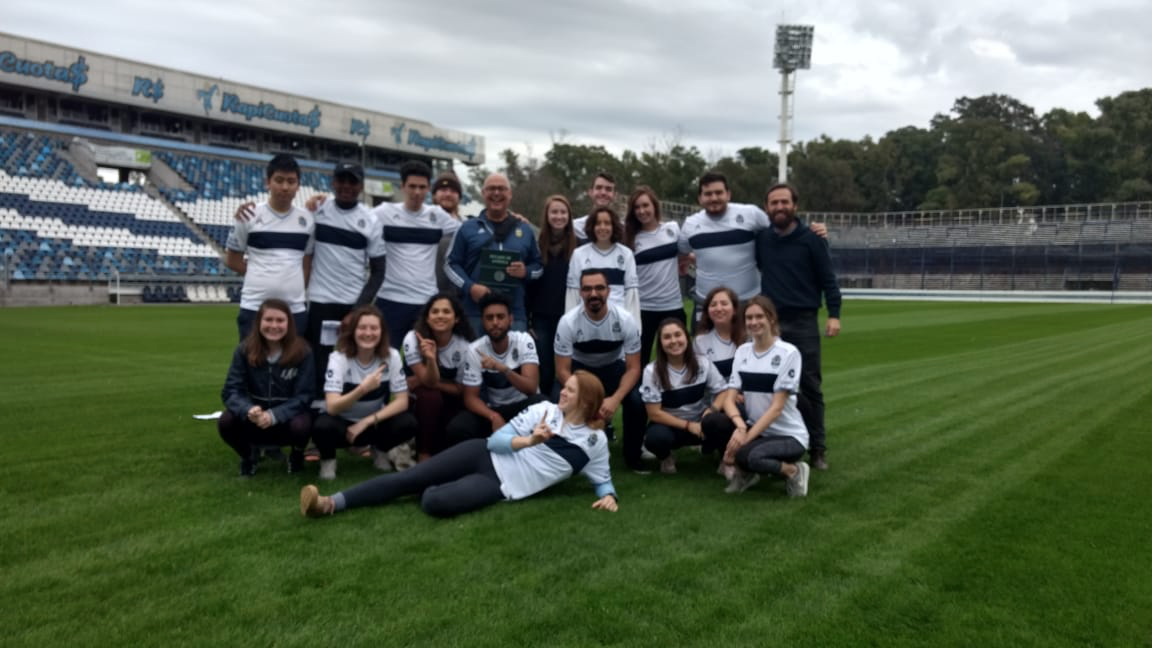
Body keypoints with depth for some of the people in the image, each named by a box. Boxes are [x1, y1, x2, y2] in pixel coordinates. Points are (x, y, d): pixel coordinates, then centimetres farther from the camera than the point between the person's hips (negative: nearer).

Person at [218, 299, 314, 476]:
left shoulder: (302, 352, -14)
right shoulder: (244, 350, -9)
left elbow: (303, 396, -16)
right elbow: (231, 391, -13)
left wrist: (273, 415, -32)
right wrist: (248, 410, -36)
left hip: (288, 414, -2)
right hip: (255, 417, 2)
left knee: (301, 426, -35)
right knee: (226, 421, -28)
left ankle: (297, 454, 4)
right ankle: (249, 453, 7)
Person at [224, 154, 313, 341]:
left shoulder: (307, 220, 7)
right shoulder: (249, 216, -1)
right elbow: (231, 260, 6)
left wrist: (295, 286, 4)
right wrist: (263, 278, 4)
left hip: (295, 310, 3)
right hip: (255, 308, -3)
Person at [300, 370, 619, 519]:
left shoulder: (595, 442, 4)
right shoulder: (543, 409, 6)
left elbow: (602, 478, 16)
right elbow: (495, 439, 1)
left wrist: (608, 495, -8)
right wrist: (529, 440, -18)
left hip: (501, 485, -2)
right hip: (485, 455, 3)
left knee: (434, 502, -27)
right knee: (409, 478, -12)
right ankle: (331, 503, -9)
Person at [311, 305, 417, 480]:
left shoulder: (391, 356, -15)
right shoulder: (338, 358, -21)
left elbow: (402, 401, -15)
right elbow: (332, 407, -32)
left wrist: (367, 422, -25)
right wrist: (363, 389, -48)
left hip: (374, 422, 2)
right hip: (343, 422, -2)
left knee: (408, 424, -28)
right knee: (323, 426, -36)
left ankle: (381, 449, 6)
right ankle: (328, 459, 0)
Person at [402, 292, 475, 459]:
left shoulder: (463, 346, -15)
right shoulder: (413, 339, -20)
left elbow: (461, 390, -7)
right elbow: (429, 382, -25)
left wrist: (423, 381, -18)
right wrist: (430, 358, -46)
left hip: (447, 404, 2)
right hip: (415, 401, -2)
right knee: (430, 395, -34)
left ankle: (438, 448, 10)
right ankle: (424, 454, -17)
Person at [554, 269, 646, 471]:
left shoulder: (625, 320, -24)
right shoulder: (568, 322, -26)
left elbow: (633, 368, -19)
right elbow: (562, 370, -21)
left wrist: (615, 399, -35)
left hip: (614, 366, 1)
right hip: (579, 367, 0)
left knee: (637, 402, -28)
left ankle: (632, 455, -2)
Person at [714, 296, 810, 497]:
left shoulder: (788, 353, -14)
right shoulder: (742, 351, 3)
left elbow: (777, 407, -18)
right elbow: (729, 399, -5)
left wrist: (745, 438, -24)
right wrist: (740, 426, -26)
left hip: (788, 435, -5)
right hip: (756, 429, 5)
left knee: (750, 456, -35)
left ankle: (792, 471, -3)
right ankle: (744, 471, 1)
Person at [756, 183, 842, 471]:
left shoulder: (811, 238, -3)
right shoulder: (761, 238, 6)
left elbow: (828, 278, -3)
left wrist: (834, 314, -11)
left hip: (804, 322, -3)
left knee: (809, 386, 1)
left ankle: (817, 447, 10)